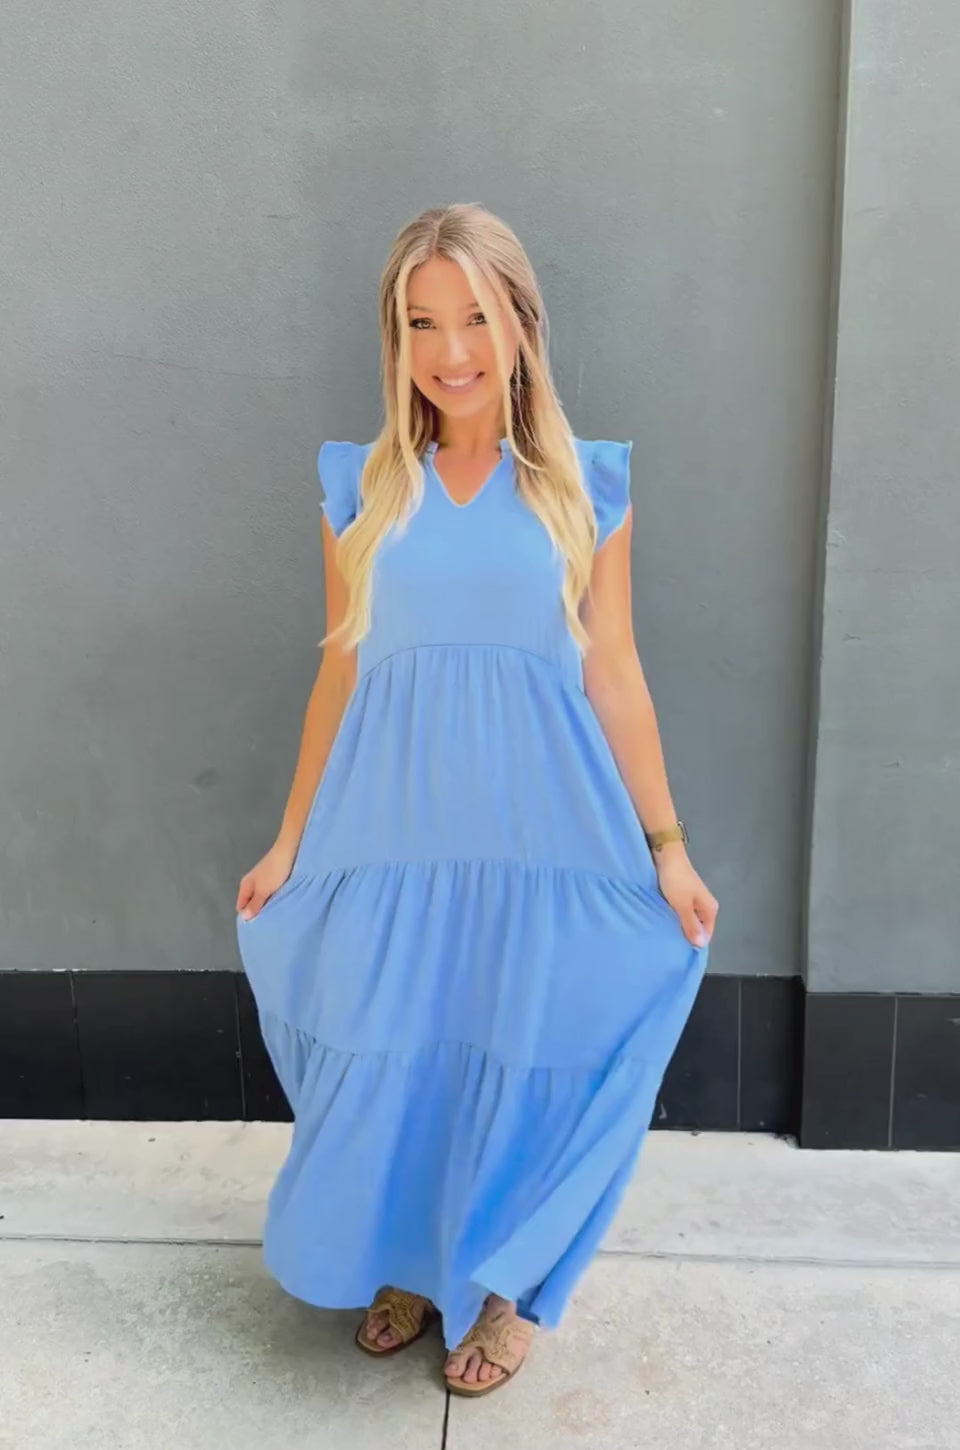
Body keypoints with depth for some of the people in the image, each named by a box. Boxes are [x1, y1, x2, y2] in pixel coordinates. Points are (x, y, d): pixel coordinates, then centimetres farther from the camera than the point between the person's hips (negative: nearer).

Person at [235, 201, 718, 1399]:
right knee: (386, 1064, 11)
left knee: (518, 1066, 9)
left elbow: (613, 676, 2)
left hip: (538, 828, -1)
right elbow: (340, 673, 6)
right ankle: (401, 1266, 40)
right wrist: (290, 842, 8)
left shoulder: (585, 487, 0)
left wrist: (667, 846, 1)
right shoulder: (361, 488, 3)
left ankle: (501, 1288, 36)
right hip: (395, 825, 1)